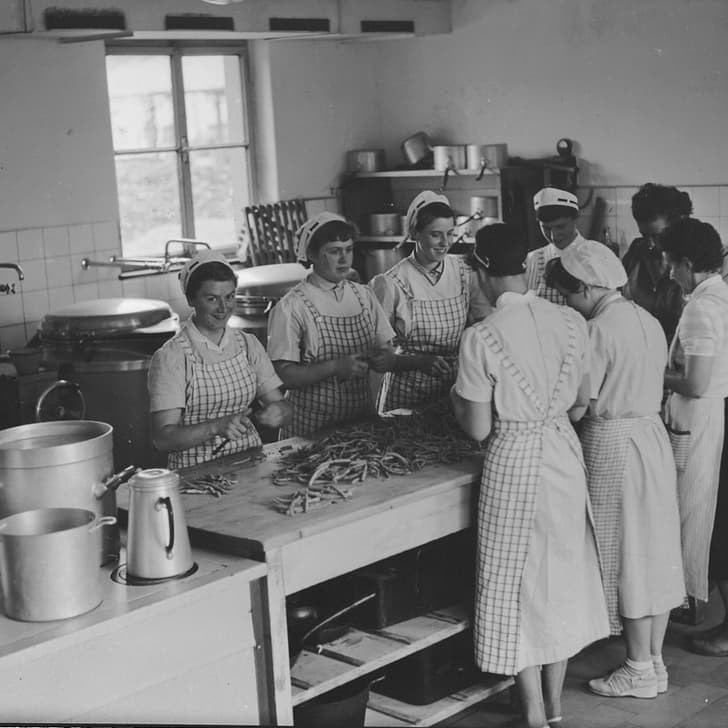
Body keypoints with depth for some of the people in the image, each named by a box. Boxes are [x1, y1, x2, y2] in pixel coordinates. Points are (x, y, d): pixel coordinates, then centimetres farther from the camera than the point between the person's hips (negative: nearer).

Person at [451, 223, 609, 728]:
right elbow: (579, 399, 7)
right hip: (564, 453, 5)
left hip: (513, 460, -5)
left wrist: (456, 397, 7)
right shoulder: (571, 322, -4)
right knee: (561, 574, 18)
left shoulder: (481, 337, -17)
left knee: (517, 583, 10)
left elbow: (478, 428, -12)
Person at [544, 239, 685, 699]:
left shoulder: (599, 330, -18)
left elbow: (580, 405, -17)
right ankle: (656, 662, 23)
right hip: (653, 436, 8)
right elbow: (644, 385, 12)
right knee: (656, 550, 13)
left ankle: (640, 670, 13)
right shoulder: (649, 321, 7)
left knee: (627, 555, 2)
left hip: (614, 445, -8)